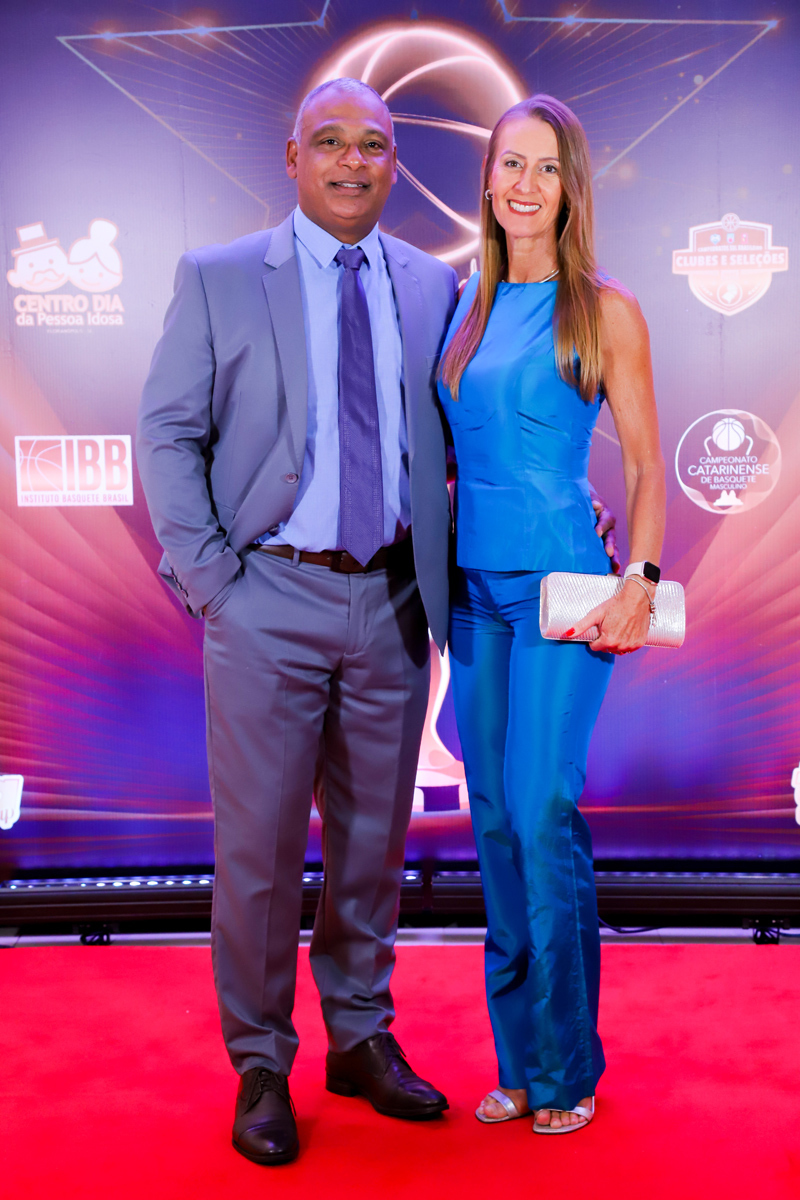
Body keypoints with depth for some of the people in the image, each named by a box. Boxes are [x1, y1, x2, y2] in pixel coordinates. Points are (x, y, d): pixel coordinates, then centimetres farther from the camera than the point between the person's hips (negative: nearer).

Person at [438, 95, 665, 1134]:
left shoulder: (604, 310, -2)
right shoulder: (466, 306, 12)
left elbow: (646, 462, -2)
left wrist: (640, 582, -13)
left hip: (561, 580, -5)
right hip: (475, 583, 5)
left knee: (543, 813, -7)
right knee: (494, 816, 7)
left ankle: (567, 1063, 11)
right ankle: (518, 1058, 21)